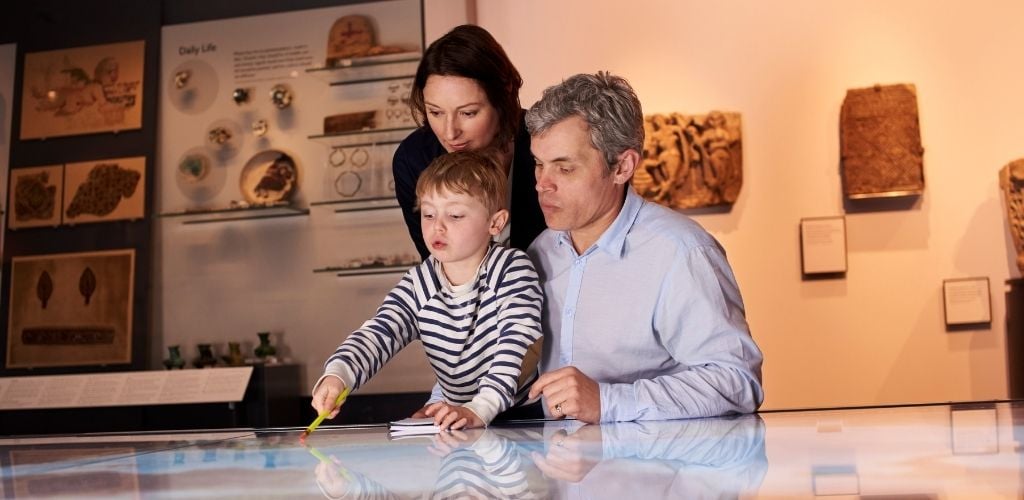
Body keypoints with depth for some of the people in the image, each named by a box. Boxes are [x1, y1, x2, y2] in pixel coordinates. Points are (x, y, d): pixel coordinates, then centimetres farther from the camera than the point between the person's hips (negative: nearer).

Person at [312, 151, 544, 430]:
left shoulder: (512, 269, -11)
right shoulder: (418, 286, 1)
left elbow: (517, 344, -21)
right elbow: (377, 334, -10)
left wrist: (479, 410, -35)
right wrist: (337, 376, -32)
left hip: (521, 415, -3)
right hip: (455, 414, 3)